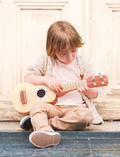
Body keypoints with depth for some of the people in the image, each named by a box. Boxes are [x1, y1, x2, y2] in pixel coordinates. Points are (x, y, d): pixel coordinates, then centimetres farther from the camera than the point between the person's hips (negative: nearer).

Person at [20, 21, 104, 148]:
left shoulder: (83, 66, 9)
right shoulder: (46, 62, 8)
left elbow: (95, 94, 12)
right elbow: (27, 78, 2)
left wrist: (87, 90, -13)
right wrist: (46, 80, -13)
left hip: (75, 107, 1)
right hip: (52, 106, 0)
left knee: (87, 115, -32)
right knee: (37, 107, -31)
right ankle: (46, 132, -59)